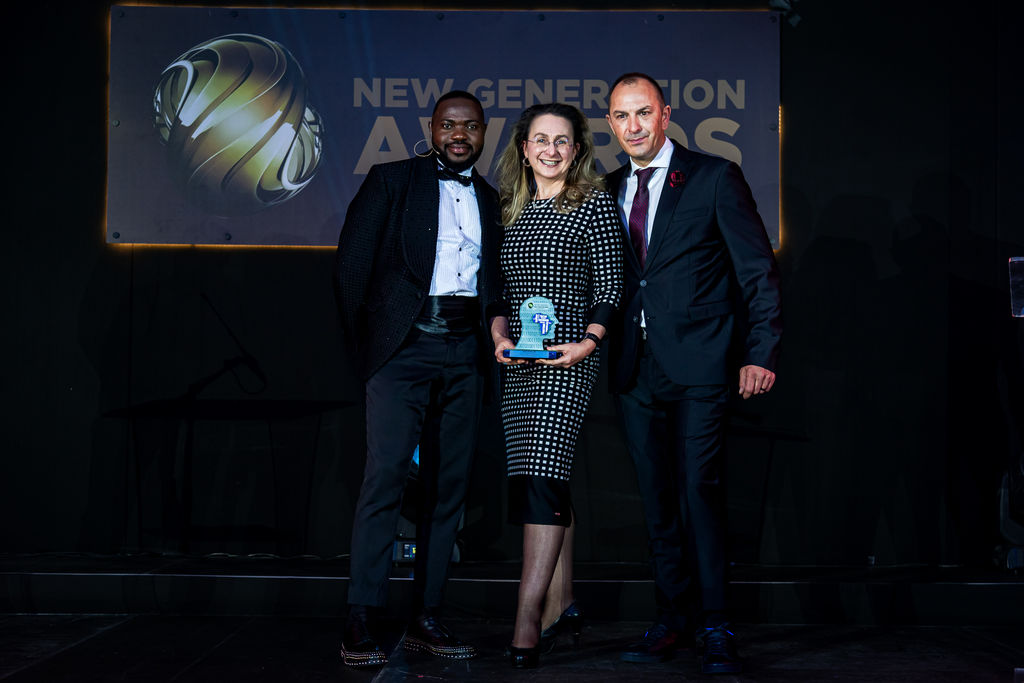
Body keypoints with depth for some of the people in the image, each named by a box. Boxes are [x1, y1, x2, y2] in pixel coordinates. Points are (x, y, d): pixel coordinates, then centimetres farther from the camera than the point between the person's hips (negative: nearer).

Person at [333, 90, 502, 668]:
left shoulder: (492, 200, 18)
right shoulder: (392, 181, 6)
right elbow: (352, 262, 3)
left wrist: (494, 336, 3)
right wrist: (361, 342, -1)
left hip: (466, 352, 4)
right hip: (404, 344, -4)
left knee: (450, 484, 4)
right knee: (386, 474, -13)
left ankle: (427, 619, 11)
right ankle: (361, 620, -10)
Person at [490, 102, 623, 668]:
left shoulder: (595, 203, 0)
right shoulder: (511, 209, 16)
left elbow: (611, 285, -3)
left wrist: (588, 341, -16)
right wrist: (499, 333, 0)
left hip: (567, 359, -6)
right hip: (517, 363, 6)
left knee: (543, 479, -15)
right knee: (542, 480, 8)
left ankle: (529, 620, -18)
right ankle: (561, 605, 16)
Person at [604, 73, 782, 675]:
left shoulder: (714, 178, 0)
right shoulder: (608, 190, 14)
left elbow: (758, 269, -2)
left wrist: (763, 352, -9)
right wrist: (599, 346, 4)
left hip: (696, 365, -5)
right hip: (635, 369, 5)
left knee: (700, 489, -8)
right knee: (657, 500, 8)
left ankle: (714, 628, 1)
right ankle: (674, 619, 18)